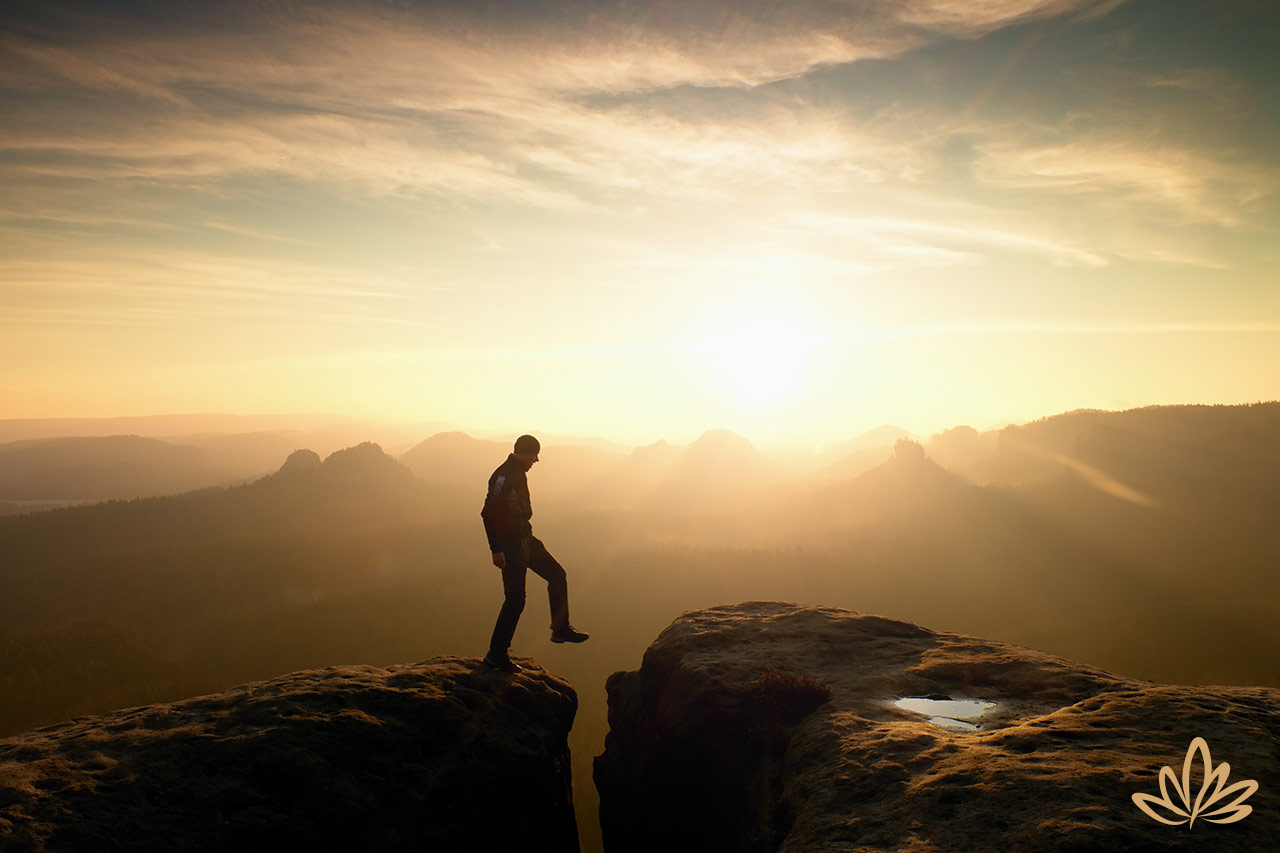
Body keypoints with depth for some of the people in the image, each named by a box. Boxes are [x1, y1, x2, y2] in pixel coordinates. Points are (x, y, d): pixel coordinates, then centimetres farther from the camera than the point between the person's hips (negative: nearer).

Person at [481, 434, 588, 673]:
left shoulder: (518, 474, 10)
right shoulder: (504, 476, -21)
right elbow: (488, 513, -26)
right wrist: (496, 550, -28)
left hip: (525, 539, 10)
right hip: (510, 545, -10)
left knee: (557, 575, 15)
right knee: (515, 599, -6)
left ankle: (561, 629, 26)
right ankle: (496, 654, 5)